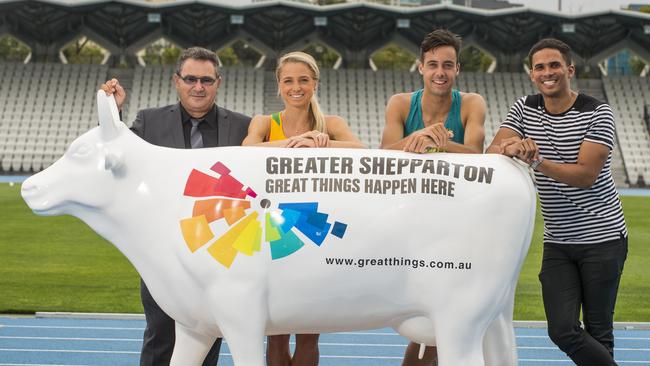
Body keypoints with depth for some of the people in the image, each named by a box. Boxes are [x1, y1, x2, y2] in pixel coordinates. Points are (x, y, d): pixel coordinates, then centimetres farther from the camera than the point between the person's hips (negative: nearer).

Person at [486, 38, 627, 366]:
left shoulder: (597, 113, -9)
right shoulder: (525, 109, 5)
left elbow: (586, 175, -19)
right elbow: (491, 151, -5)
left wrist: (537, 161, -32)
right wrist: (509, 146, -29)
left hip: (602, 238, -4)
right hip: (557, 242, 4)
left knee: (598, 331, 1)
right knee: (562, 330, -8)